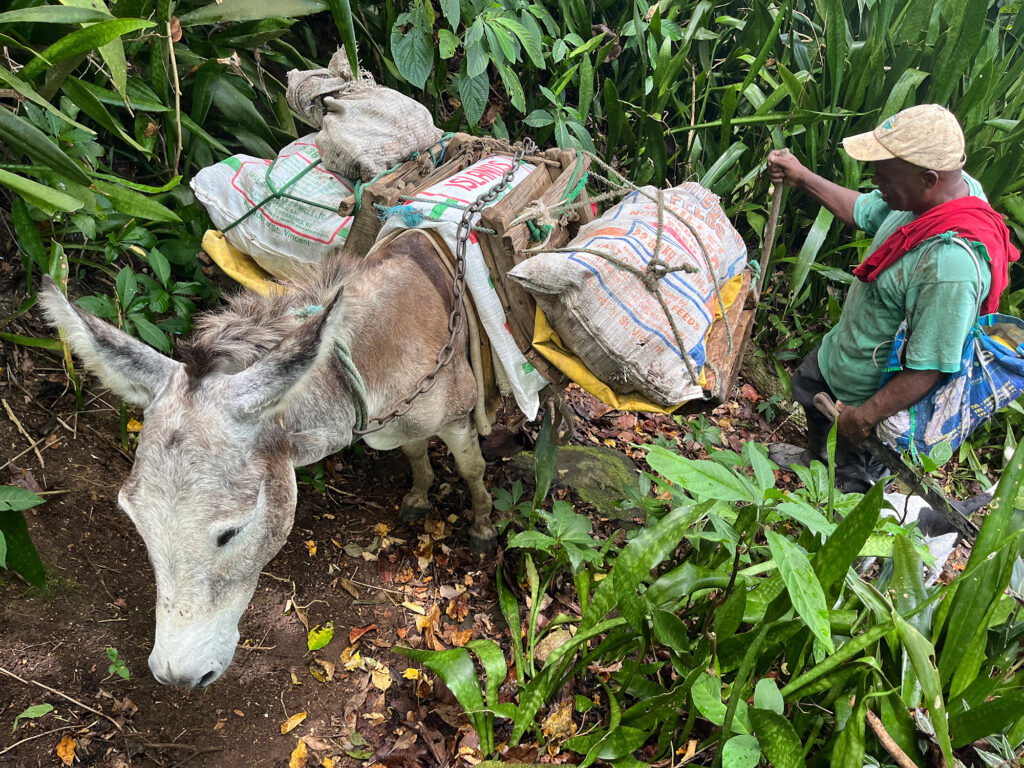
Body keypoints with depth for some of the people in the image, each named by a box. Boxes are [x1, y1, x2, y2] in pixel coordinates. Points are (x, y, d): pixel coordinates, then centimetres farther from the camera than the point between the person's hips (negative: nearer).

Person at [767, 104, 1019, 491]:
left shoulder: (952, 263, -42)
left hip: (876, 396, -9)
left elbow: (928, 370, -35)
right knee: (806, 388, 35)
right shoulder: (955, 186, -14)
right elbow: (862, 209, 4)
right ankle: (816, 456, 63)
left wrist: (864, 417, -25)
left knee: (851, 475, 17)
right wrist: (801, 177, 2)